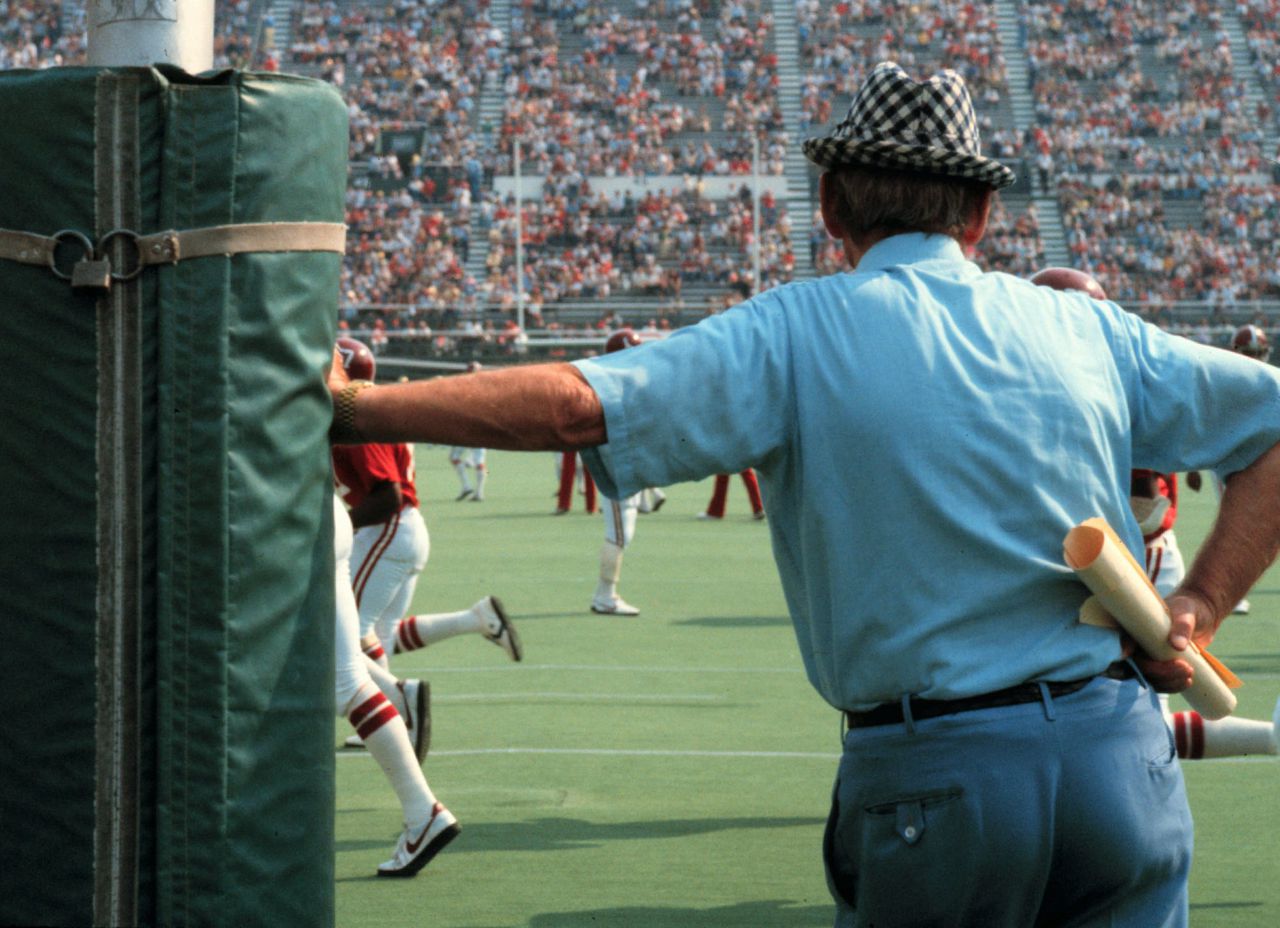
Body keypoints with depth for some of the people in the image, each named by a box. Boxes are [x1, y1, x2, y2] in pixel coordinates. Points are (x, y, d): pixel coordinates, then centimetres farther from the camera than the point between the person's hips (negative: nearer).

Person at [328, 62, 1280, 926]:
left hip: (934, 778, -2)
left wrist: (351, 405, -7)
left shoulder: (799, 331, 0)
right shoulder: (1085, 328, 11)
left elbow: (574, 404, -12)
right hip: (1124, 751, 3)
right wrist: (1198, 607, 11)